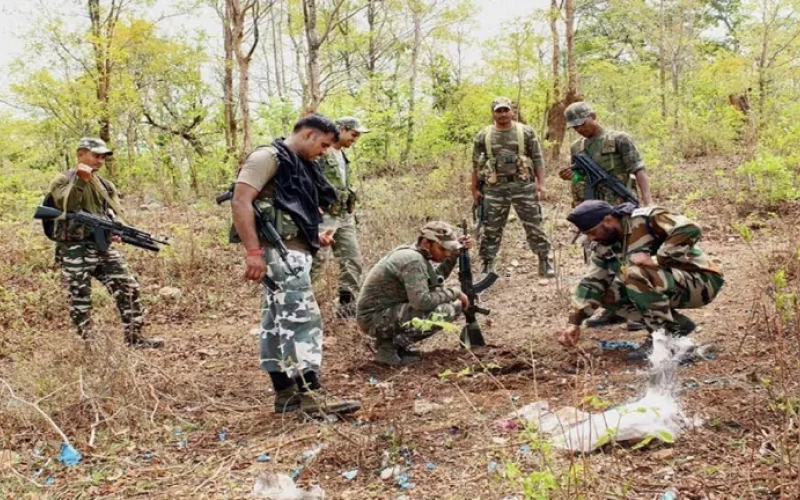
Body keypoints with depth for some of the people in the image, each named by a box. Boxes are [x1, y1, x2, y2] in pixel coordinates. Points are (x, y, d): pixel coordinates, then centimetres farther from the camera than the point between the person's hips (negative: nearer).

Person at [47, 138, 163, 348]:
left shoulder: (106, 185, 16)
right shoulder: (62, 180, 1)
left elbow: (116, 213, 10)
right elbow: (66, 205, -18)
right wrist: (80, 180, -27)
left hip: (103, 247, 5)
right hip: (74, 250, -5)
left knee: (128, 287, -1)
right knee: (80, 299, 0)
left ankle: (135, 337, 7)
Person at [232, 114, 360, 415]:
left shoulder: (299, 165, 21)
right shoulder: (268, 157, -9)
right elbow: (241, 202, -18)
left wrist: (315, 235, 12)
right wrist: (253, 251, -25)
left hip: (294, 251, 10)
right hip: (280, 251, -10)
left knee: (279, 322, 11)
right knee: (303, 318, -12)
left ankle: (285, 393, 15)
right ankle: (310, 393, -11)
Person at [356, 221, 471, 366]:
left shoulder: (415, 253, 7)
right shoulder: (413, 260, -22)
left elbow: (436, 279, 20)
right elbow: (422, 301, -29)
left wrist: (454, 254, 9)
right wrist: (454, 293, -16)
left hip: (387, 311, 10)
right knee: (445, 311, -21)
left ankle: (393, 339, 10)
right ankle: (391, 347, -9)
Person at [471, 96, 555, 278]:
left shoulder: (526, 132, 4)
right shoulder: (483, 136, 6)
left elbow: (538, 160, 4)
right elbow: (476, 165, 10)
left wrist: (540, 183, -5)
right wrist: (475, 189, 6)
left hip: (523, 185, -1)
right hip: (495, 188, 1)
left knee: (534, 227, 3)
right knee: (491, 230, 5)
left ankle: (545, 263, 12)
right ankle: (486, 267, 14)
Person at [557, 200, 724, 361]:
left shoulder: (646, 218, -21)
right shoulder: (605, 247, 3)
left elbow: (689, 229, -32)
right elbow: (591, 283, 6)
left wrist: (657, 260, -31)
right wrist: (575, 322, 0)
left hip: (701, 283, -9)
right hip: (668, 284, 9)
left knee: (636, 273, -30)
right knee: (610, 295, -2)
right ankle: (678, 325, 4)